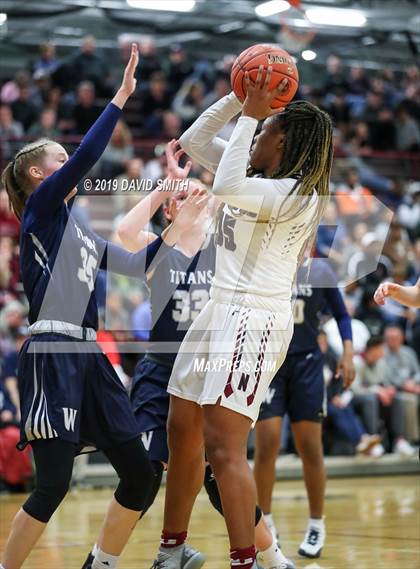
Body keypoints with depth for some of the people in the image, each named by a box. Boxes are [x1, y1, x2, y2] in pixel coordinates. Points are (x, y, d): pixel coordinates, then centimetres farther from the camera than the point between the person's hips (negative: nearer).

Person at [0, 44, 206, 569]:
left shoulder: (80, 234, 23)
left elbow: (138, 264, 27)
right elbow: (86, 156, -12)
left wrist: (179, 226, 19)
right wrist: (120, 98, -10)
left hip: (89, 358, 9)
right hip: (51, 356, -9)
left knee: (139, 473, 5)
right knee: (54, 482, -13)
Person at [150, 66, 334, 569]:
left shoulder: (296, 194, -12)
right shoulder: (258, 180, 14)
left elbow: (225, 188, -28)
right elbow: (195, 139, 19)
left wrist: (251, 114, -20)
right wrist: (240, 99, 7)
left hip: (255, 319, -10)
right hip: (220, 311, 10)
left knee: (222, 447, -18)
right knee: (182, 433, 14)